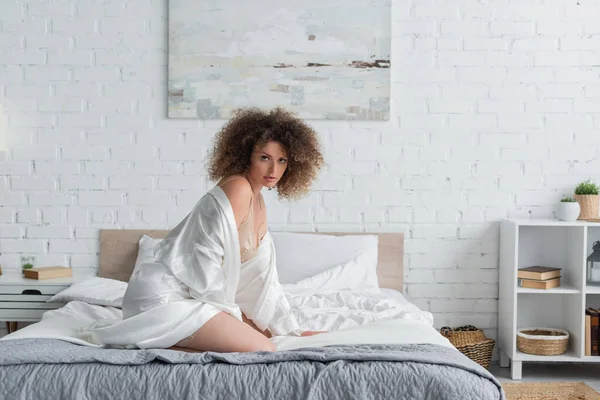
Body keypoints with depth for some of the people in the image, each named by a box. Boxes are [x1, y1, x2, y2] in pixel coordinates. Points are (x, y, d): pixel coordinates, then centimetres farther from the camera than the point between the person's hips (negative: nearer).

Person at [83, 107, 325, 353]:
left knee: (264, 332, 19)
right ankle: (145, 340, -11)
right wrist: (231, 314, -9)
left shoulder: (257, 202, 14)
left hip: (193, 293, 10)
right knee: (262, 350, -15)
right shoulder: (238, 188, -15)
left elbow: (262, 276, 18)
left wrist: (292, 330, 19)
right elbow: (208, 260, -20)